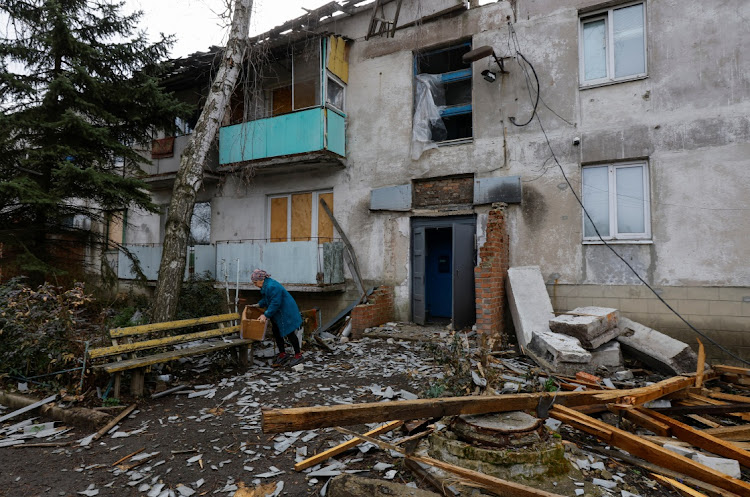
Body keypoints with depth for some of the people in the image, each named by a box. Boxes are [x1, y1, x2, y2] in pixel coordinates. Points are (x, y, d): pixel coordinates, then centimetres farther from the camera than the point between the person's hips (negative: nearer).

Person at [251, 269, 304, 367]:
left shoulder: (272, 286, -27)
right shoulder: (265, 285, 7)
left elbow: (275, 303, -28)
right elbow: (266, 299, 21)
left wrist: (266, 315, -26)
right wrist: (259, 305, 10)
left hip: (286, 314, -10)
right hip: (277, 315, 10)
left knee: (290, 333, -1)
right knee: (276, 333, 14)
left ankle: (298, 355, 12)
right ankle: (282, 355, 26)